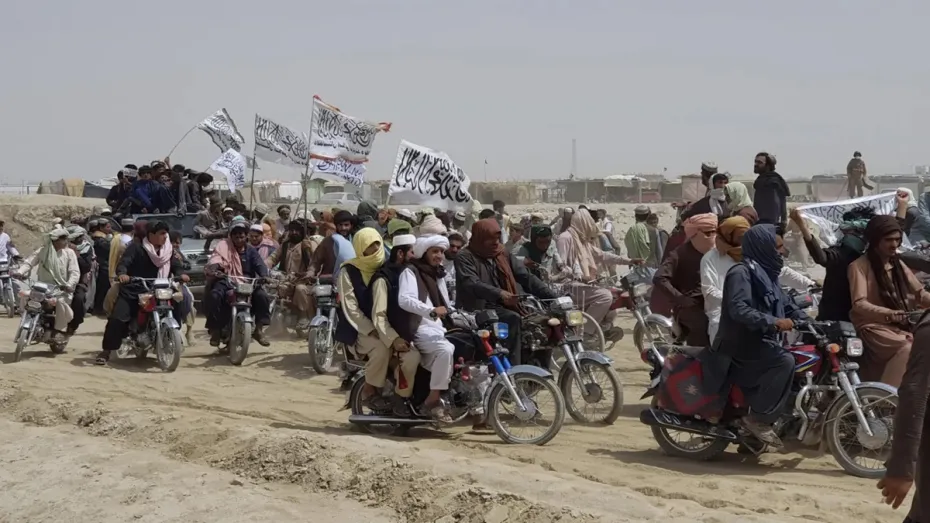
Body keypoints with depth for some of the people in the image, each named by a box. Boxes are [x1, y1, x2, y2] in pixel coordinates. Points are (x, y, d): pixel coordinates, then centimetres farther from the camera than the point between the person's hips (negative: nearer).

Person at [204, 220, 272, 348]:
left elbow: (259, 265, -1)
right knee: (214, 296, -32)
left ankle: (259, 330, -9)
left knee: (262, 296, -23)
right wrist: (212, 270, -36)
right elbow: (215, 259, -12)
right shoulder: (224, 246, 5)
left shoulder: (251, 250, 13)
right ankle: (215, 330, -19)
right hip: (225, 281, -2)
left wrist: (264, 277, -24)